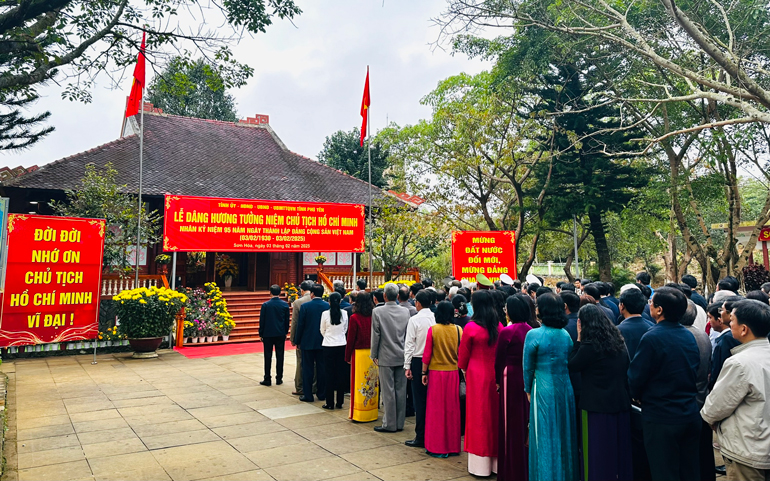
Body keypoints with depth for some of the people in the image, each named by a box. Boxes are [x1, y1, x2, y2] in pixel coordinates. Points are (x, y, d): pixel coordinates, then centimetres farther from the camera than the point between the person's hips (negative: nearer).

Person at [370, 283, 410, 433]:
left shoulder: (377, 312, -10)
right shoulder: (405, 312, 0)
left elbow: (375, 335, -7)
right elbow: (408, 335, 5)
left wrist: (374, 355, 3)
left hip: (386, 357, -4)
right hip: (402, 357, 4)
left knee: (388, 392, 2)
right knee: (401, 391, 9)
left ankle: (389, 424, 8)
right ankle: (400, 423, 18)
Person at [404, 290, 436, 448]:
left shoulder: (414, 320, -10)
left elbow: (410, 344, -10)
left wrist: (407, 366, -5)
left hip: (418, 361, -4)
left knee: (419, 400, 1)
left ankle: (420, 437, 6)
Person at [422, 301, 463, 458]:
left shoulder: (432, 330, -10)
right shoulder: (458, 330, -4)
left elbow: (427, 354, -7)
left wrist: (424, 372, 2)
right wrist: (460, 368, 11)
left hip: (436, 373, -2)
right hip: (453, 373, 2)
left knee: (437, 409, 7)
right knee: (452, 408, 12)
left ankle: (437, 447, 14)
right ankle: (453, 445, 21)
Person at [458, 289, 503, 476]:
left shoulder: (471, 327, -13)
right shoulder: (499, 326, -2)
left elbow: (464, 354, -2)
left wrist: (464, 368, 17)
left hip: (477, 375, -4)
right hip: (495, 374, 4)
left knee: (479, 415, 5)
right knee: (495, 413, 14)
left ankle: (481, 463, 11)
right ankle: (497, 460, 23)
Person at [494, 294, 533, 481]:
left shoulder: (507, 331, -15)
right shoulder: (531, 330, 0)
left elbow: (499, 360, -8)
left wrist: (498, 380, 6)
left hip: (511, 378, -5)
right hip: (528, 378, 5)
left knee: (511, 423, 5)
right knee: (525, 419, 16)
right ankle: (527, 465, 27)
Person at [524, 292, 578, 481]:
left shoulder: (534, 335, -13)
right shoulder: (566, 334, 1)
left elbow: (528, 367, -5)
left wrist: (528, 390, 9)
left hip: (544, 390, -4)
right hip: (565, 388, 5)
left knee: (545, 437, 7)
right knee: (564, 434, 17)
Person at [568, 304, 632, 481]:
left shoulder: (590, 345, -18)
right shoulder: (618, 340, 5)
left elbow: (572, 366, -5)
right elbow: (626, 369, 13)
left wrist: (579, 339, -7)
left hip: (597, 405, -7)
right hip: (621, 402, 7)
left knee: (598, 450, 5)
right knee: (619, 448, 17)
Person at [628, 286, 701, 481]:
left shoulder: (652, 338, -19)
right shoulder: (689, 336, 2)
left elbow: (635, 378, -13)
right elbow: (695, 373, 12)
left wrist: (638, 396, 7)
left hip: (661, 418, -7)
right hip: (690, 416, 7)